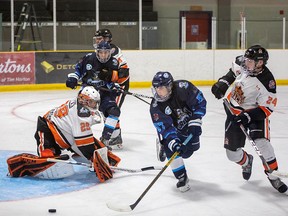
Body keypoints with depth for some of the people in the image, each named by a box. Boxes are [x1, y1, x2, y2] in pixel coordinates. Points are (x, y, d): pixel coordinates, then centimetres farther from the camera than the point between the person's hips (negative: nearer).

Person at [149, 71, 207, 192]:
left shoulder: (183, 87, -34)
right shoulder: (155, 107, -30)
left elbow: (200, 101, -21)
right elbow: (165, 127, -30)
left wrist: (195, 121, -27)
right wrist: (173, 142, -45)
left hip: (188, 122, 1)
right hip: (172, 127, -1)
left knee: (187, 151, 7)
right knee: (172, 150, -23)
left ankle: (164, 146, 36)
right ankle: (182, 177, -4)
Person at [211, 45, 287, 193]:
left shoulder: (267, 82, -28)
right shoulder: (242, 64, -15)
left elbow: (267, 108, -23)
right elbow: (233, 71, 11)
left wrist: (248, 116, -33)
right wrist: (223, 83, -2)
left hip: (255, 113, -4)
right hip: (234, 112, 4)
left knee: (262, 143, -26)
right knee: (232, 153, 3)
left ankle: (273, 176, -7)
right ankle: (246, 161, 39)